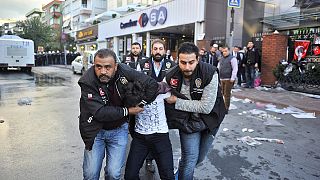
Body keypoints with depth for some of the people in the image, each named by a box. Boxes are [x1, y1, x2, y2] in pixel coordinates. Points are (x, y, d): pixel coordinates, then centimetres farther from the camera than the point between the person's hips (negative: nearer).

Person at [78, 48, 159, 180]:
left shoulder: (124, 72, -15)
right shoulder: (87, 82, -21)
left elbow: (152, 85, -10)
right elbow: (99, 112, -26)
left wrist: (139, 104, -13)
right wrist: (127, 111, -21)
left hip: (118, 129, 1)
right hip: (96, 130, -1)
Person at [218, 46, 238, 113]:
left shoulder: (232, 58, -6)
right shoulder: (221, 59, 16)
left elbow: (235, 69, -11)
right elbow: (218, 68, 22)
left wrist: (232, 78, -15)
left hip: (228, 79, -7)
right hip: (222, 79, 7)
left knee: (227, 94, -5)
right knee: (223, 93, 13)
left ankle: (226, 108, 1)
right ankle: (224, 105, 24)